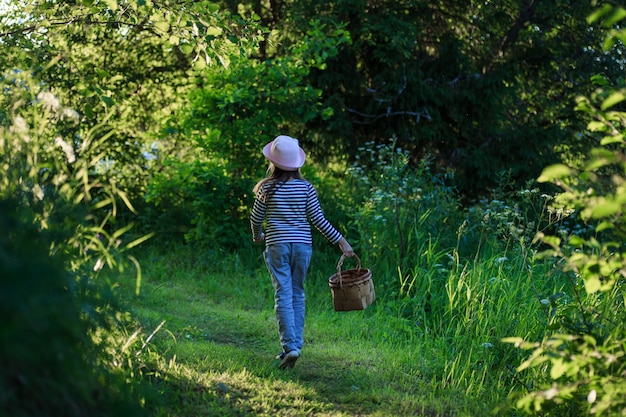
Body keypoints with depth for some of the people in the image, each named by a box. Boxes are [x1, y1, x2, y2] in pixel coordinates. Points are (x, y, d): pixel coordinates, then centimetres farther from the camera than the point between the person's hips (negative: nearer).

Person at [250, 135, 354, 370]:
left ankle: (290, 346, -16)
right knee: (297, 295, 13)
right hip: (302, 245, 2)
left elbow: (256, 218, 5)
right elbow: (318, 220, -3)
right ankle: (295, 344, 14)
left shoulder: (267, 188, -4)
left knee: (283, 296, -4)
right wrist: (340, 241, 3)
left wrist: (258, 236, 26)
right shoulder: (306, 188, -1)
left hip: (277, 245, -2)